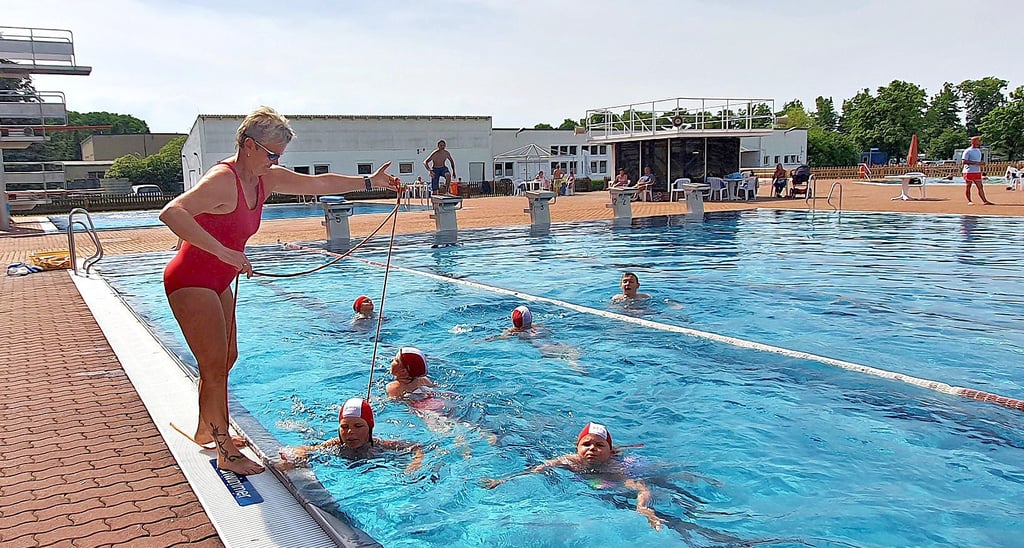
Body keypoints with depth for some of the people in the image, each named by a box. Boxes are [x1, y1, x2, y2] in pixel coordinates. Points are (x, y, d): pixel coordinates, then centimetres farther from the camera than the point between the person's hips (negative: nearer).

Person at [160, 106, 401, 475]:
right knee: (216, 368, -5)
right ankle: (227, 453, 7)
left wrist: (368, 182, 4)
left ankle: (207, 430, 39)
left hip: (218, 283, 10)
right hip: (191, 282, -10)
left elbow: (318, 184, 9)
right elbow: (171, 213, -38)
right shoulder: (223, 180, -25)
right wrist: (224, 253, -43)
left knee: (227, 358, 19)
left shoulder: (265, 179, 2)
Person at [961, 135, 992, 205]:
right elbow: (964, 162, -17)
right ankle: (969, 201, 8)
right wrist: (975, 163, -21)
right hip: (969, 172, -7)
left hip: (977, 172, 7)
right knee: (968, 187, 1)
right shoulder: (968, 151, -9)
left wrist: (981, 163, 2)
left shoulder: (978, 151, 17)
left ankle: (984, 201, 4)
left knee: (980, 186, 4)